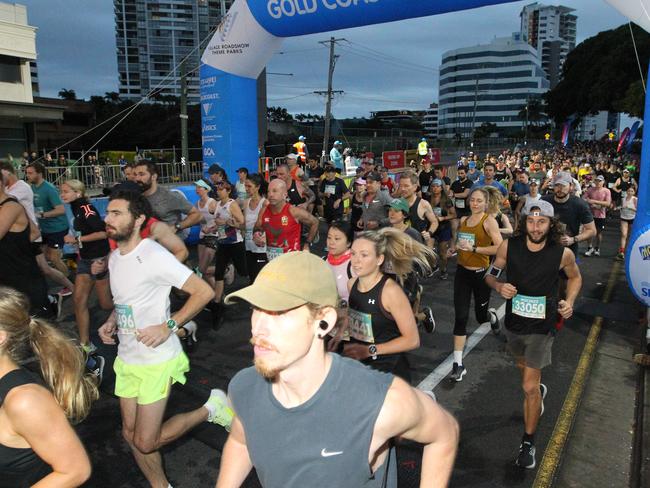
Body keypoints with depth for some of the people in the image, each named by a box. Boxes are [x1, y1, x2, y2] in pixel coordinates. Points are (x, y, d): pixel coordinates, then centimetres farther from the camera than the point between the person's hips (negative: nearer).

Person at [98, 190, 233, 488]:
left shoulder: (153, 256, -19)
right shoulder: (115, 257, 7)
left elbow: (204, 292, -22)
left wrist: (168, 326, -25)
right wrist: (111, 322, 5)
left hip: (156, 360, -8)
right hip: (127, 358, 8)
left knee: (146, 443, -1)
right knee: (131, 434, 15)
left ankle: (211, 408, 16)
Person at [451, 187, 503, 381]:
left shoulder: (489, 221, -11)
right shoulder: (463, 220, 7)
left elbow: (500, 248, -22)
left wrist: (473, 248, -25)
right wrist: (457, 247, 9)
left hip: (481, 273, -4)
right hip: (462, 271, 4)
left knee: (481, 316, 14)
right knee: (460, 317, -4)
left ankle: (492, 316, 55)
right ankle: (458, 364, 0)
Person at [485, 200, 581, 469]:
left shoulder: (563, 253, -17)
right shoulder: (509, 246, -15)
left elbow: (575, 277, 4)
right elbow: (490, 274, -3)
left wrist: (569, 302, -12)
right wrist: (499, 286, -24)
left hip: (541, 327, -3)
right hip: (514, 321, 3)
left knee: (529, 387, -4)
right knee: (524, 365, 29)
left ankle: (528, 442, 16)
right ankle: (539, 390, 63)